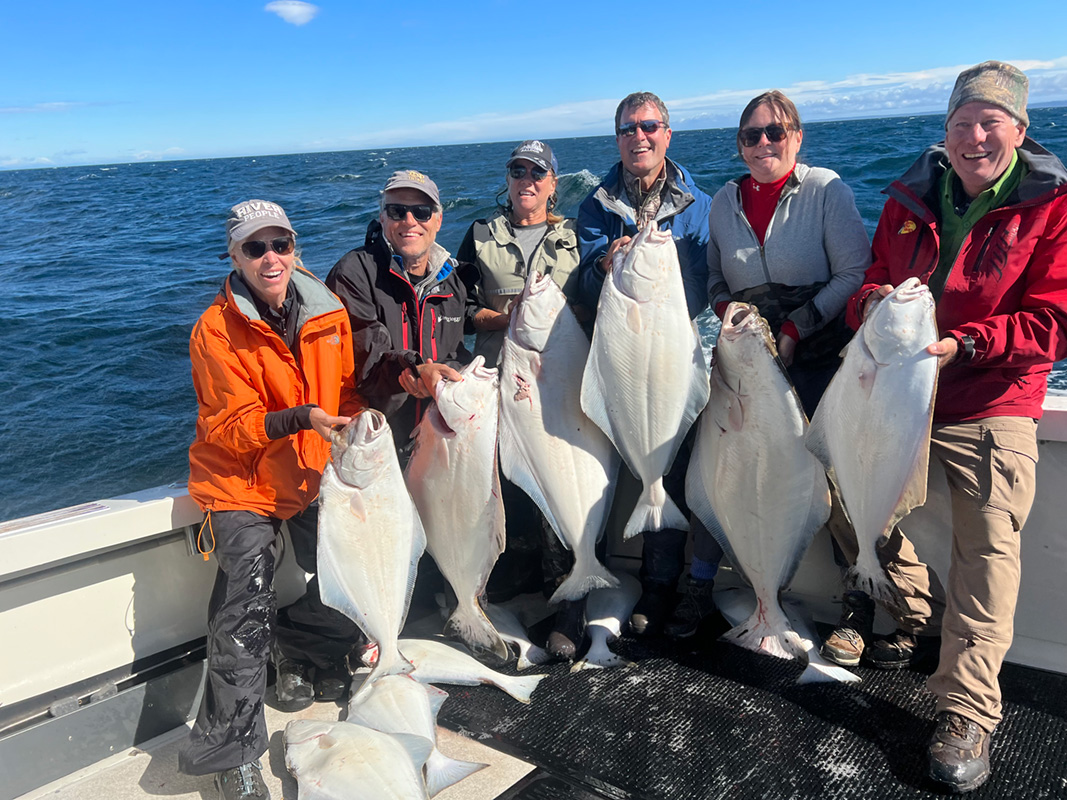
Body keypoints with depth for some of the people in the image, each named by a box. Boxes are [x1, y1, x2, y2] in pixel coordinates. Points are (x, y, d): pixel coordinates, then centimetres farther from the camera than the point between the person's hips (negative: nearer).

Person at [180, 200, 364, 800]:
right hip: (244, 482, -5)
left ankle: (296, 648, 33)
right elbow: (230, 428, -15)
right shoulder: (217, 330, -13)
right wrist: (299, 419, -31)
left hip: (315, 476, 5)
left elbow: (348, 387, 13)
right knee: (246, 609, -12)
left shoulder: (328, 311, 0)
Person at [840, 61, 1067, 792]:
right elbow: (871, 282, 10)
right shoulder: (910, 199, 6)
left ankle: (967, 717, 0)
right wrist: (873, 301, -15)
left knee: (986, 555, -9)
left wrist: (962, 345, -26)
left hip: (992, 409, -4)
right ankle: (919, 616, 39)